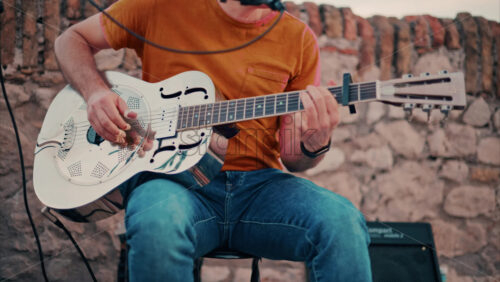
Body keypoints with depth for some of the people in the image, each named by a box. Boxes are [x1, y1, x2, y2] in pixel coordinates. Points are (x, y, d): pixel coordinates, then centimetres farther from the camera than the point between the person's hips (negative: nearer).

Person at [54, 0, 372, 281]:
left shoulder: (298, 38, 7)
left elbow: (292, 158, 10)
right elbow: (72, 39, 17)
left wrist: (314, 144, -15)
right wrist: (96, 92, -4)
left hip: (258, 183, 1)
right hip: (173, 177, -1)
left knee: (341, 222, -30)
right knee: (158, 225, -38)